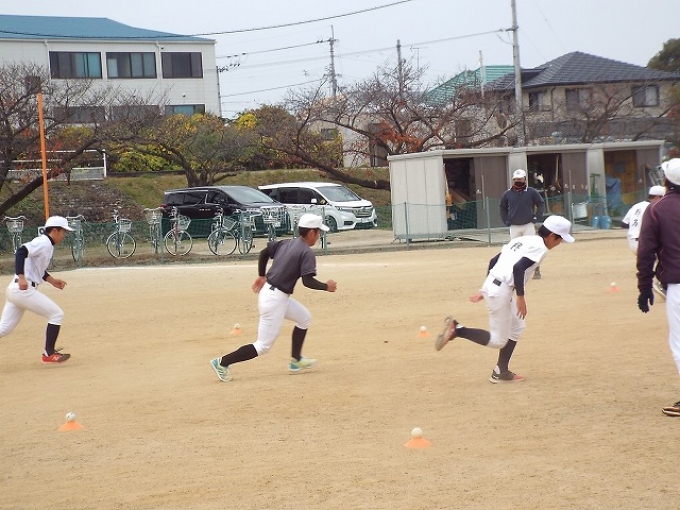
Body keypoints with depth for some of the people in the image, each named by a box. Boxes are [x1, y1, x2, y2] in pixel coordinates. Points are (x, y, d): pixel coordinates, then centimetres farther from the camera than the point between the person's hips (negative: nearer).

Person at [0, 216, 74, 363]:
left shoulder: (46, 244, 20)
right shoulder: (43, 243, -10)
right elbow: (21, 252, -24)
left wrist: (51, 280, 24)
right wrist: (21, 277, -31)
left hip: (14, 289, 10)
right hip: (24, 289, -10)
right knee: (56, 314, -1)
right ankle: (49, 354, 3)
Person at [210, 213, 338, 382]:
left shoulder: (286, 243, 10)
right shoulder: (307, 253, -14)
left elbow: (264, 252, 17)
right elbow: (307, 281, -21)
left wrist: (262, 276, 25)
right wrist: (326, 287, -6)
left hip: (267, 291, 9)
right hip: (275, 299, -9)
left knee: (304, 317, 24)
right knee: (263, 346, -3)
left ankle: (296, 361, 28)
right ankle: (222, 363, -5)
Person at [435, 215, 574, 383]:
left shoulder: (522, 240, 19)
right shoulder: (539, 246, -7)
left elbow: (493, 261, 20)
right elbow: (518, 268, -22)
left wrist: (485, 290, 23)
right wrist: (520, 297, -18)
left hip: (491, 286, 10)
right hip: (501, 291, -10)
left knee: (517, 326, 22)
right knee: (498, 340, 2)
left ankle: (501, 372, 23)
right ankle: (457, 329, -6)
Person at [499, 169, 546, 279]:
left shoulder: (531, 192, -1)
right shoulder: (508, 194, 4)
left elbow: (541, 204, 6)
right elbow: (502, 207, 18)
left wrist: (536, 218, -3)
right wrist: (506, 221, 9)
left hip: (528, 225, -2)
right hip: (514, 227, 2)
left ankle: (537, 271, -1)